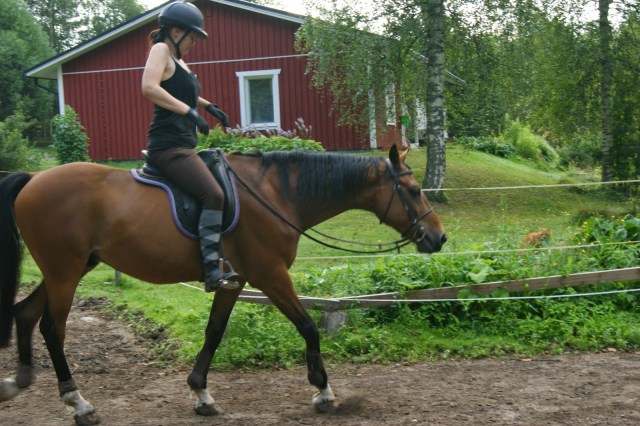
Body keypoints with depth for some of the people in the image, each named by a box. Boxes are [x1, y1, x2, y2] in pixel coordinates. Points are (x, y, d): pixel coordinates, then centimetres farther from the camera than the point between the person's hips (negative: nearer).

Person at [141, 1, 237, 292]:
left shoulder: (178, 61, 20)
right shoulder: (161, 50, -5)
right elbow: (149, 88, -24)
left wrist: (207, 105, 25)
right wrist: (189, 111, -26)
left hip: (183, 147, 11)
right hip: (169, 145, -11)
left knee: (218, 194, 14)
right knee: (213, 195, -22)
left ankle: (220, 263, 16)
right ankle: (213, 272, -26)